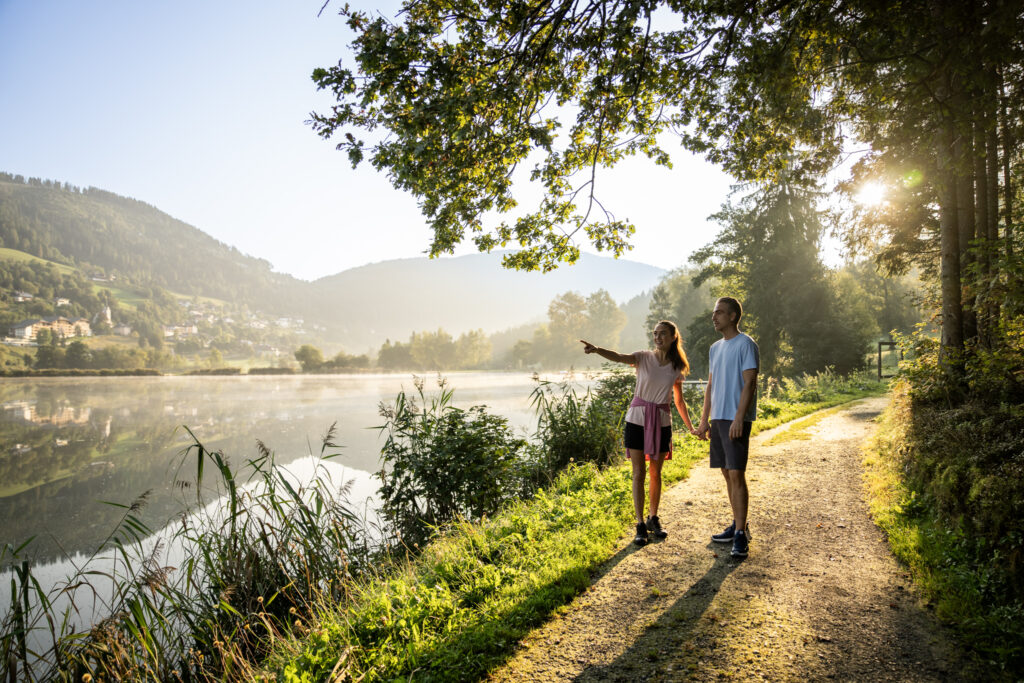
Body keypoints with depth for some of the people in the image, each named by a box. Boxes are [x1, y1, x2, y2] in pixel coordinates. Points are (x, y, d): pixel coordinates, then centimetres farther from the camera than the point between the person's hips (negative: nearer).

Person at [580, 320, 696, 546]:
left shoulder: (677, 368, 4)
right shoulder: (644, 358, -6)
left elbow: (679, 400, 14)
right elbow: (618, 357, -26)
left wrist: (690, 427, 15)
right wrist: (597, 349, -45)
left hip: (662, 422, 3)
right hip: (637, 419, -2)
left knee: (656, 473, 11)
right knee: (639, 473, -1)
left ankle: (653, 519, 27)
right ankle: (641, 525, 6)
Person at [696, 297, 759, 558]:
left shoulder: (746, 345, -7)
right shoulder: (715, 348, 17)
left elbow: (749, 384, -13)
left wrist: (739, 418, -20)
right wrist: (704, 419, 15)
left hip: (736, 420, -8)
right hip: (718, 419, 8)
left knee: (736, 474, -10)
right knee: (727, 473, 11)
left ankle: (741, 535, -6)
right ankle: (737, 525, 21)